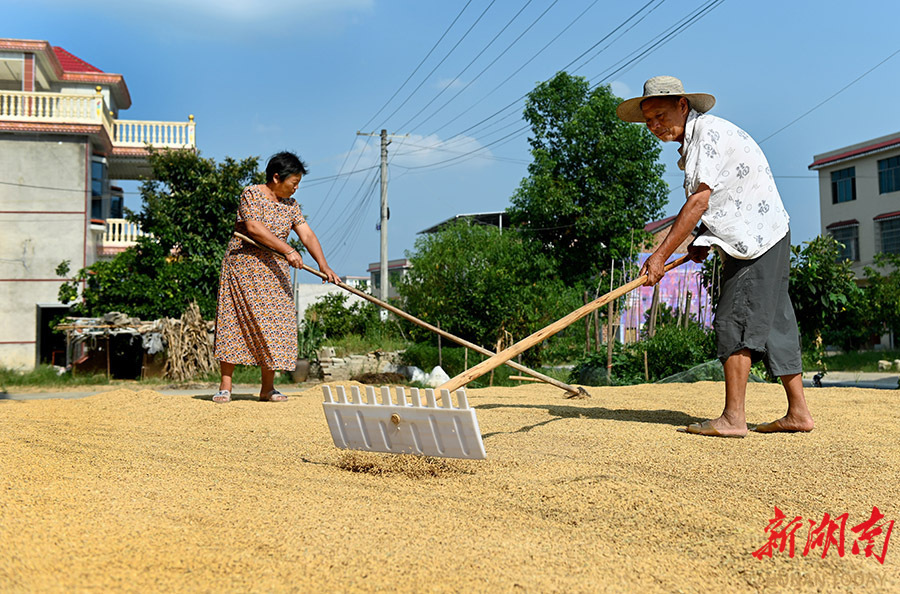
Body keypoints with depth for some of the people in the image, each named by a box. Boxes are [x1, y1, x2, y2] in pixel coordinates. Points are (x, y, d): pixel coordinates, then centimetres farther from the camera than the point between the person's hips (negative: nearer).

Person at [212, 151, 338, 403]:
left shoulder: (290, 205, 12)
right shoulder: (251, 193, -7)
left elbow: (307, 234, 5)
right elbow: (253, 227, -20)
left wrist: (323, 265, -9)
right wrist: (288, 250, -25)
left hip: (274, 271, 6)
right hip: (243, 267, -6)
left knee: (276, 324, 0)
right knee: (234, 324, -5)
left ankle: (267, 387, 6)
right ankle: (225, 386, -2)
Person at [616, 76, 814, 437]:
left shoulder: (709, 131, -17)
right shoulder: (691, 140, 14)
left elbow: (699, 201, -23)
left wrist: (661, 255, -22)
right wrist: (704, 241, 7)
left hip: (758, 238, -10)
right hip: (750, 241, 10)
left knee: (734, 320, -13)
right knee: (772, 323, 9)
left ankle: (733, 418, -12)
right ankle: (798, 413, 13)